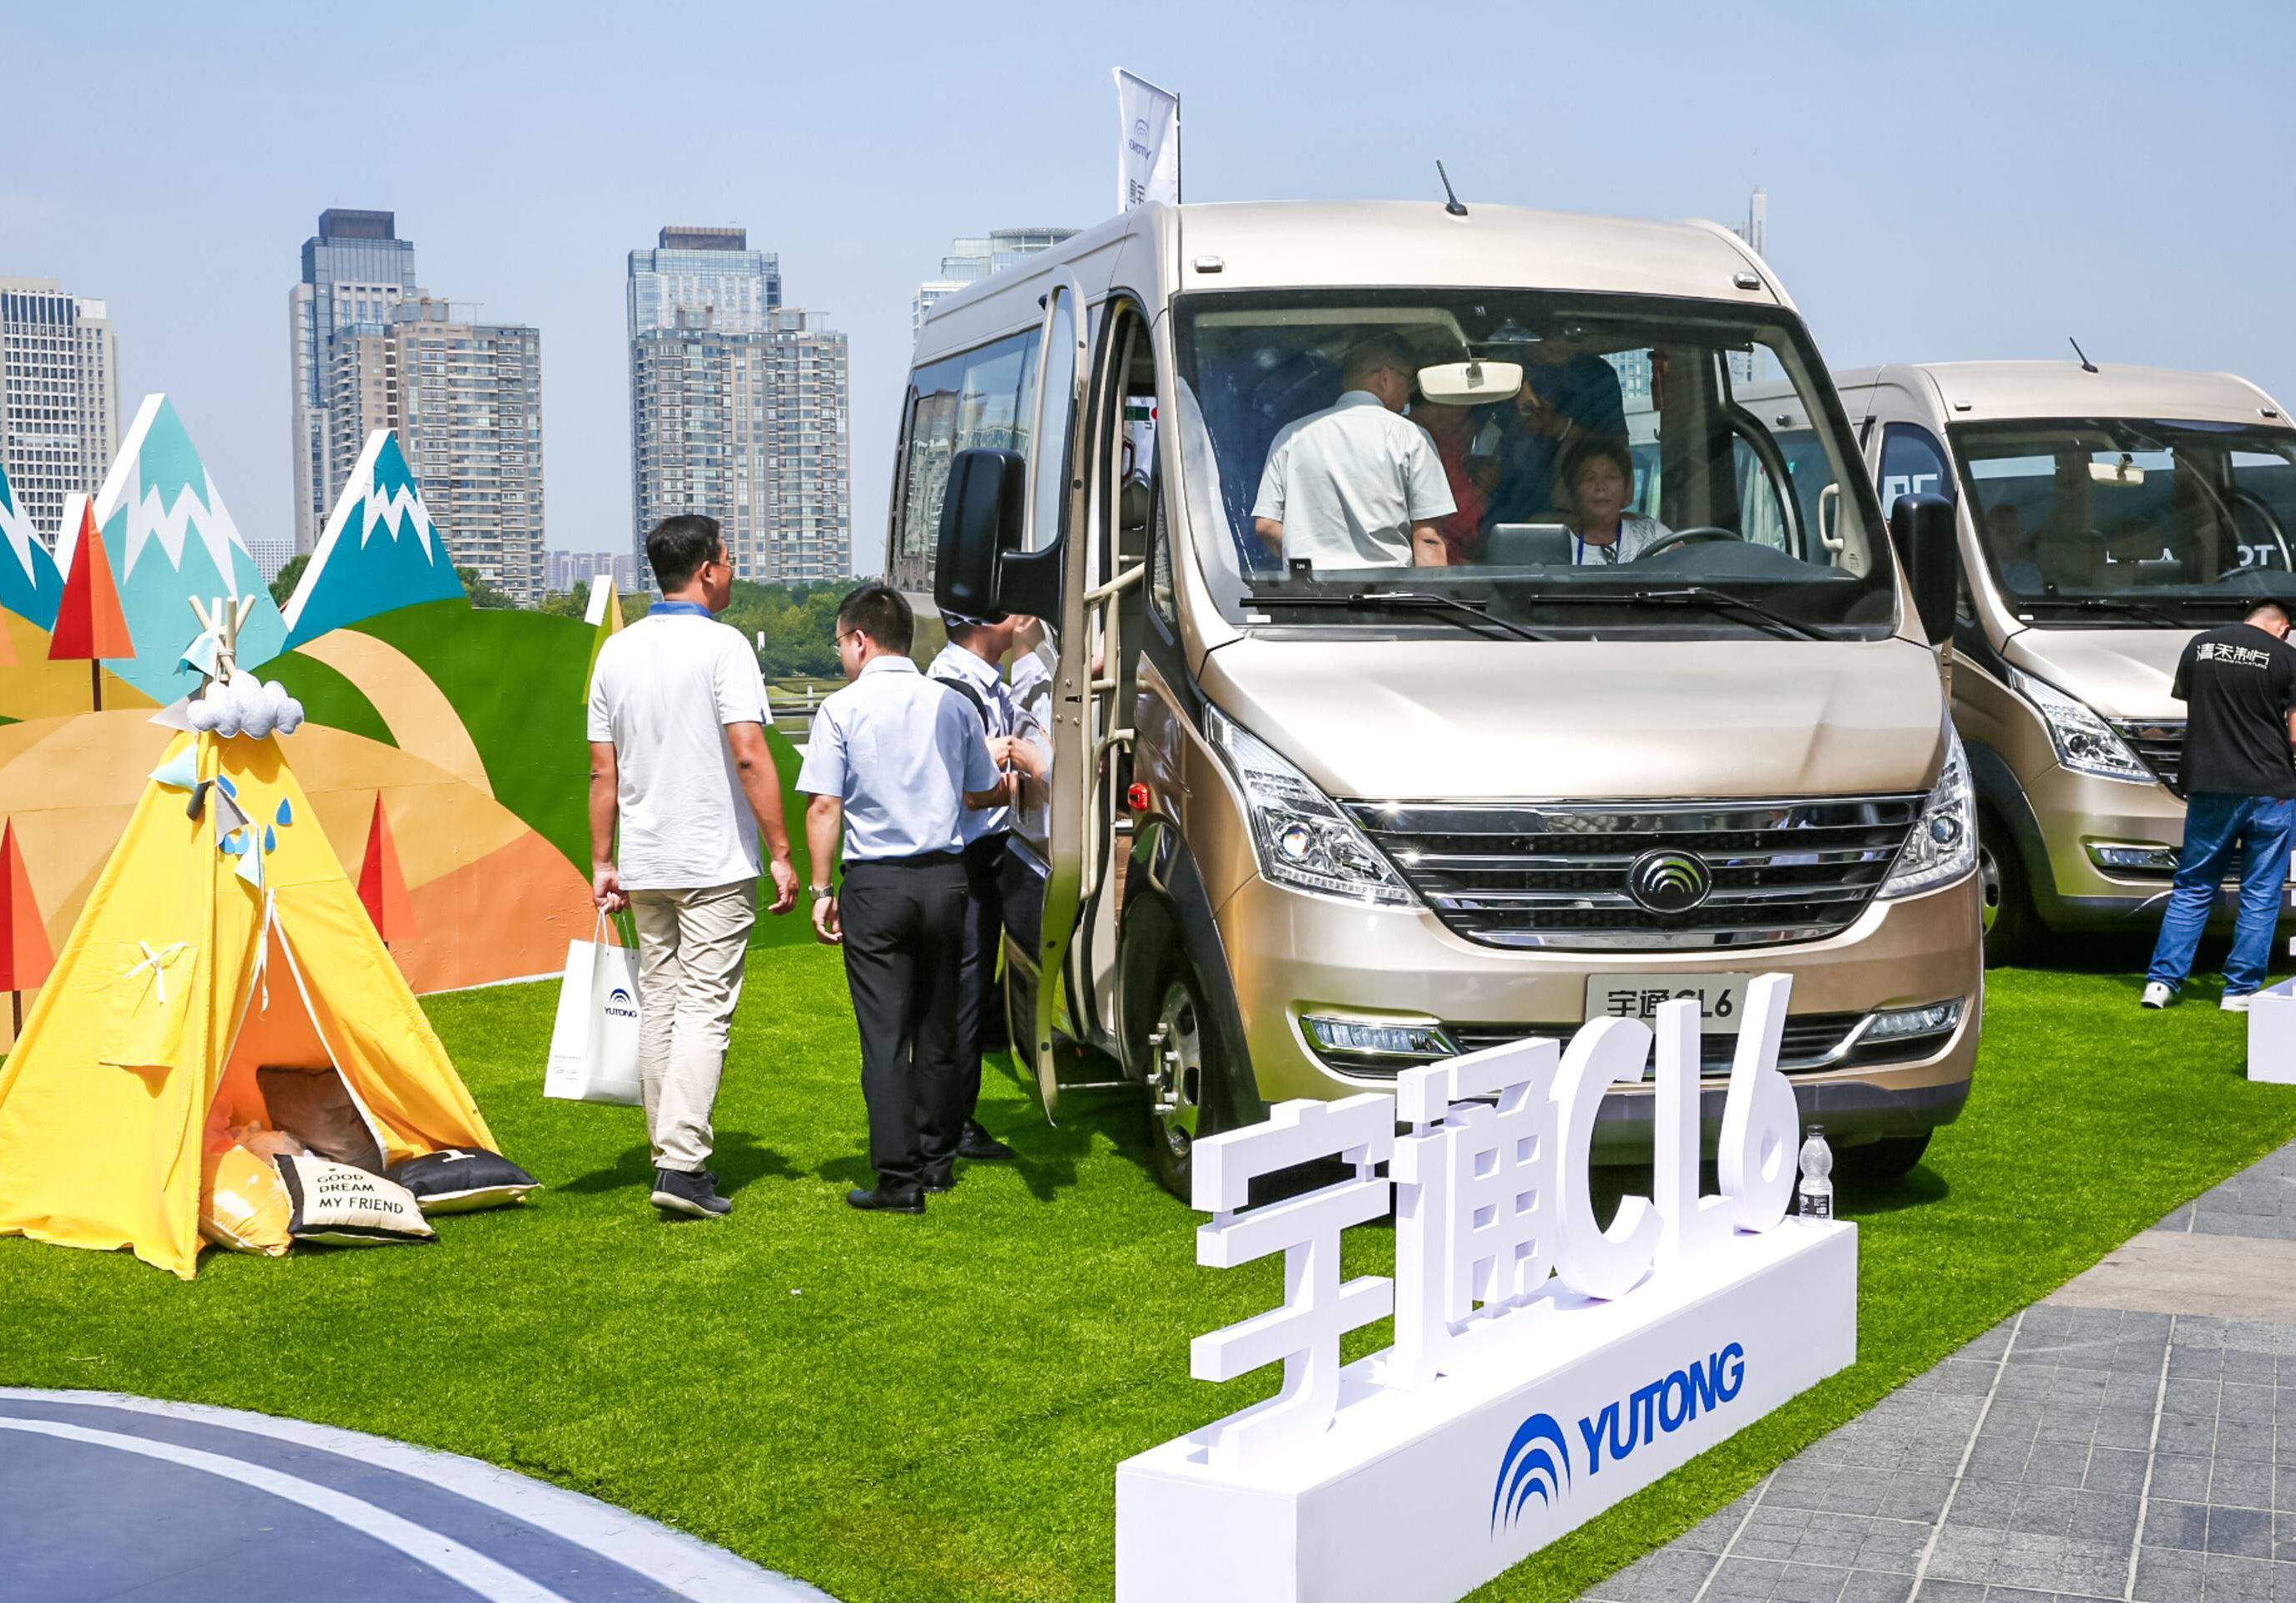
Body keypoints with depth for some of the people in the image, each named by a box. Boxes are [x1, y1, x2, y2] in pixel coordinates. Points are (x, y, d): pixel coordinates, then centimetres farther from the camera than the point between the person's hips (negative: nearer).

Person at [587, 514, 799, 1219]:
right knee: (704, 1009, -6)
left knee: (658, 1004, 13)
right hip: (717, 866, -6)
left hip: (645, 865, 6)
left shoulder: (616, 652, 9)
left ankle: (670, 1153, 17)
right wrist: (780, 852, -12)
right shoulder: (722, 645, -9)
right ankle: (682, 1166, -13)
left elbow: (603, 770, 10)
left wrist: (602, 861, 16)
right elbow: (749, 755, -16)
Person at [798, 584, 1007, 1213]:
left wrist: (822, 889, -4)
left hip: (876, 883, -4)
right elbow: (985, 793, 16)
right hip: (944, 876, 4)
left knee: (884, 1033, -2)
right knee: (937, 1027, 15)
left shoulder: (842, 709, -5)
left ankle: (898, 1178, -6)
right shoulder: (952, 705, 6)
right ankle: (937, 1161, 24)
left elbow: (824, 806, -9)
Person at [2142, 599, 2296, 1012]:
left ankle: (2162, 981, 5)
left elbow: (2184, 701, 16)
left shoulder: (2199, 646, 6)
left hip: (2209, 788, 3)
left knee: (2193, 888, 12)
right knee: (2260, 895, 7)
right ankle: (2240, 990, 7)